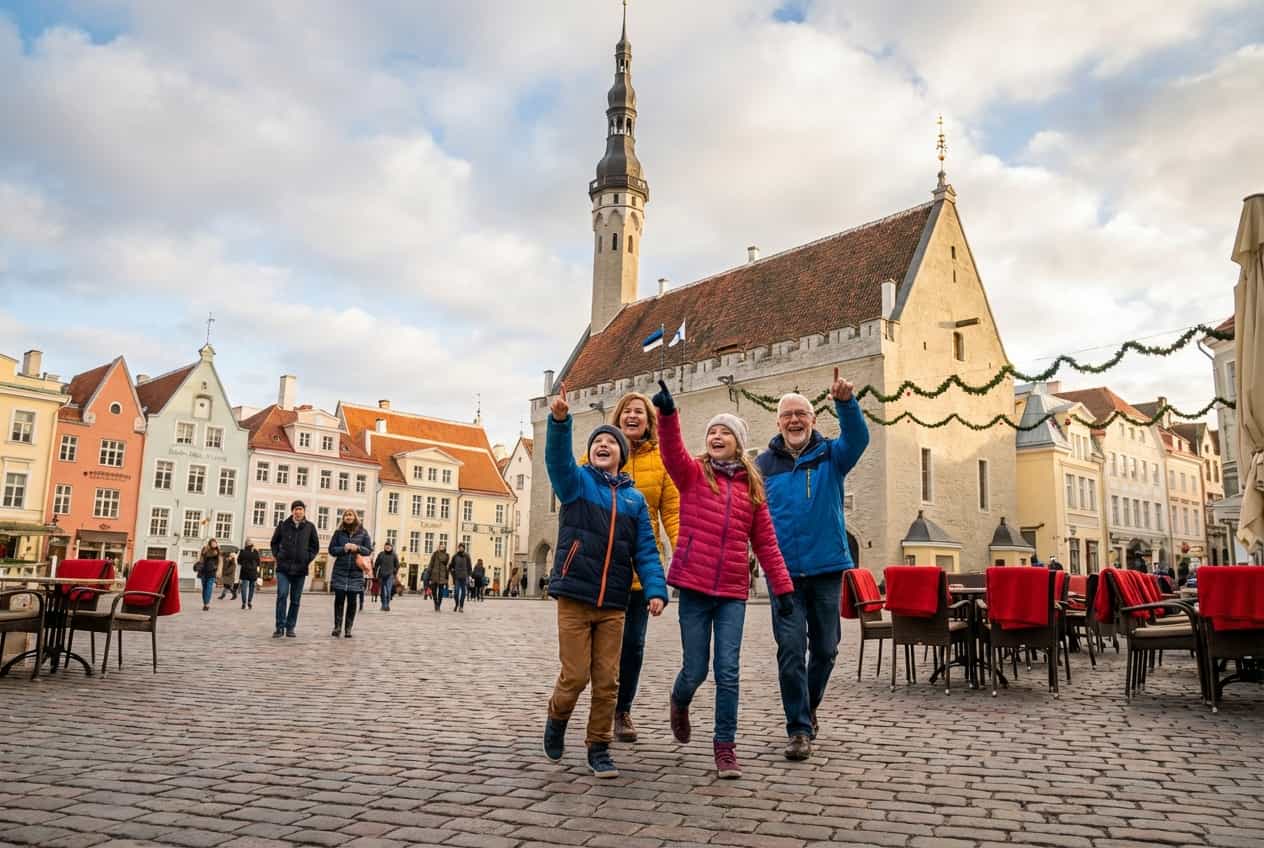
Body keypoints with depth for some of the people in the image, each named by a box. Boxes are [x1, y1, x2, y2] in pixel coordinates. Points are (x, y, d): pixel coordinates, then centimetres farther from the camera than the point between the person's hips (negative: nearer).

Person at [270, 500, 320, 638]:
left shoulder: (310, 527, 4)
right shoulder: (283, 525, 3)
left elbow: (315, 546, 12)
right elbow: (274, 542, 14)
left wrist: (309, 559, 2)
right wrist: (276, 556, 4)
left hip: (300, 569, 1)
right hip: (283, 567, -1)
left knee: (295, 599, 6)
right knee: (282, 595, -13)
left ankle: (290, 627, 14)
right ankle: (280, 627, -6)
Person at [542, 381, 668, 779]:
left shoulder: (634, 499, 10)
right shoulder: (576, 482, 1)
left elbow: (646, 550, 6)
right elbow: (557, 457, -20)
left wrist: (656, 590, -9)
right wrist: (559, 419, -38)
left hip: (613, 603, 3)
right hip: (574, 596, -3)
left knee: (607, 680, 5)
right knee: (575, 676, 0)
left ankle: (599, 748, 21)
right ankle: (557, 718, 30)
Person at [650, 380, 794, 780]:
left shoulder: (751, 487, 10)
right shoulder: (693, 473, 2)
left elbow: (765, 542, 10)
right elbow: (672, 451, -20)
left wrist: (783, 587, 5)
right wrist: (667, 414, -38)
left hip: (732, 592, 2)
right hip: (694, 587, -2)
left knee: (728, 671, -1)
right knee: (695, 669, 5)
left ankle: (725, 747, 12)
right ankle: (679, 703, 39)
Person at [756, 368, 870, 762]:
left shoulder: (831, 456, 3)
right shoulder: (764, 464, 3)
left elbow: (858, 438, -18)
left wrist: (846, 402, -36)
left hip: (827, 568, 1)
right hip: (784, 572, -1)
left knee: (825, 648, 12)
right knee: (791, 649, -5)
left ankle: (808, 706, 36)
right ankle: (799, 729, 6)